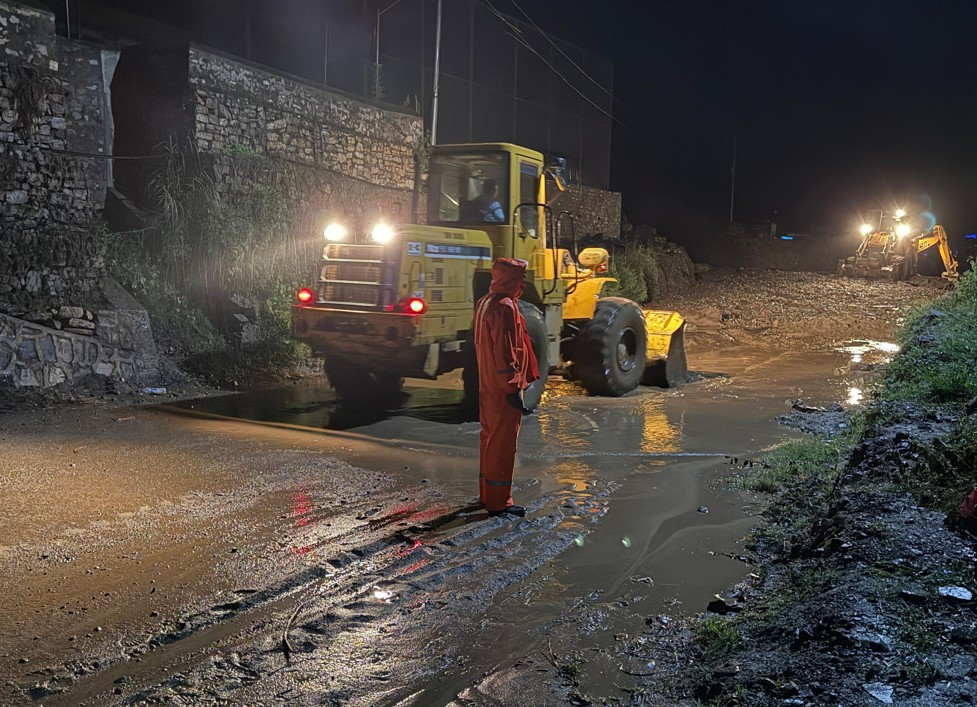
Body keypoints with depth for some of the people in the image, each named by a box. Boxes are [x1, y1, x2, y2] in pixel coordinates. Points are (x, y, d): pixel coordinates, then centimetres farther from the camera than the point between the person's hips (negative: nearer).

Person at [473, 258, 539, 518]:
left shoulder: (485, 303, 12)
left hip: (488, 386, 10)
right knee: (503, 443, -4)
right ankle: (499, 501, 1)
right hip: (503, 388, -10)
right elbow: (505, 352, -23)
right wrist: (513, 388, -20)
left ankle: (488, 494, 26)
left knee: (490, 438, 17)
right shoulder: (505, 306, -19)